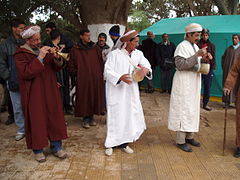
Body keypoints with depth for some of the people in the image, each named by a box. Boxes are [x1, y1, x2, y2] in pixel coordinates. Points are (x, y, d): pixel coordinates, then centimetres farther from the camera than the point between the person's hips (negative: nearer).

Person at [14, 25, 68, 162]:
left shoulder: (45, 50, 13)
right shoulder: (21, 54, -5)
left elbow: (57, 68, 10)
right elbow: (25, 73, -19)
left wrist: (56, 58, -11)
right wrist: (40, 58, -23)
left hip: (50, 92, 5)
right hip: (33, 94, -5)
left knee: (54, 118, 7)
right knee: (36, 121, 1)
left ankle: (56, 147, 19)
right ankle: (38, 149, 18)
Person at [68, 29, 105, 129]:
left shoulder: (96, 48, 7)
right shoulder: (75, 50, 0)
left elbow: (101, 62, 11)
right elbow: (71, 65, 5)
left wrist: (100, 73, 4)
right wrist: (77, 74, 0)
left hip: (96, 79, 3)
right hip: (82, 79, -3)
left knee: (95, 97, 6)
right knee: (84, 98, 0)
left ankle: (91, 117, 20)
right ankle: (86, 118, 11)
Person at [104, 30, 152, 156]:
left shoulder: (138, 54, 3)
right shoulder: (114, 54, -11)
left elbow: (146, 65, 3)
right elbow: (107, 71, -12)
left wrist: (146, 69, -22)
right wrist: (120, 77, -28)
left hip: (131, 91, 5)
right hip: (116, 91, -5)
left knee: (129, 115, 8)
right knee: (115, 117, 0)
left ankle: (124, 143, 23)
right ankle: (110, 144, 16)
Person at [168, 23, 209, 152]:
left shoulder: (195, 46, 14)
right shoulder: (182, 46, -12)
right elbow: (180, 65, -21)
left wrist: (204, 58, 1)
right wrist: (197, 55, -23)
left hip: (194, 83, 9)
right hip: (184, 84, -9)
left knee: (192, 109, 12)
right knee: (183, 110, -6)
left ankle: (189, 136, 24)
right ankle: (180, 140, 2)